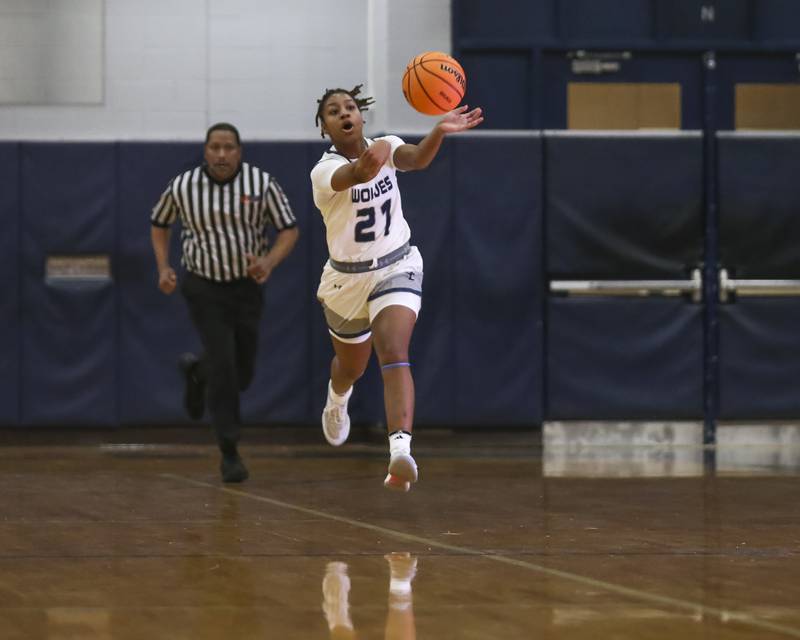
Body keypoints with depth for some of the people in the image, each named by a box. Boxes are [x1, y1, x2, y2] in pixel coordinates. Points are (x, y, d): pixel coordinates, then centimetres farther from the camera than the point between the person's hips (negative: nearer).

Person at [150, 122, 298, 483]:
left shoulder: (262, 183, -11)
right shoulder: (182, 187, -8)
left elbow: (289, 230, -5)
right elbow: (159, 223, 10)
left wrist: (269, 263, -23)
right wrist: (163, 268, -2)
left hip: (247, 287, 2)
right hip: (204, 288, -2)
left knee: (242, 375, 9)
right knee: (223, 365, -14)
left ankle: (195, 371, 44)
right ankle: (229, 453, -3)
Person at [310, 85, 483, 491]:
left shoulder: (384, 146, -9)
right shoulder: (324, 172, -19)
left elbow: (416, 158, -33)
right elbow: (357, 175, -44)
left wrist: (439, 131, -55)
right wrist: (366, 162, -70)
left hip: (397, 267, 0)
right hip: (347, 279, 0)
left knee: (394, 354, -25)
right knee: (352, 366, 23)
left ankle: (400, 450, -41)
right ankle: (337, 401, 61)